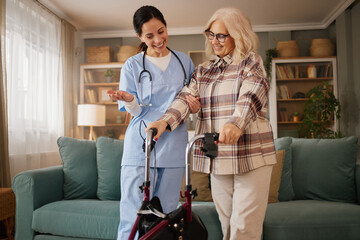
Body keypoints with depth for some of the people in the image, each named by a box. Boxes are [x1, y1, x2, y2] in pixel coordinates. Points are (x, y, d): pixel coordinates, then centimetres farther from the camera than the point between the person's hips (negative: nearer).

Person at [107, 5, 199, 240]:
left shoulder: (184, 61, 12)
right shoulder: (132, 66, 5)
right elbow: (137, 110, 1)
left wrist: (195, 104, -2)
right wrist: (128, 99, -21)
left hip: (173, 145, 2)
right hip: (141, 144, -2)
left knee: (166, 213, 8)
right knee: (134, 214, -4)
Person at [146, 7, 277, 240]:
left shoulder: (251, 62, 0)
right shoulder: (203, 70, 16)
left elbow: (251, 96, -19)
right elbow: (186, 98, 2)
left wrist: (235, 124, -39)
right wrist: (165, 121, -19)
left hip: (250, 156, -5)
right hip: (217, 158, 5)